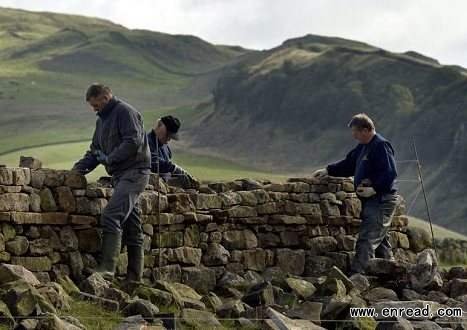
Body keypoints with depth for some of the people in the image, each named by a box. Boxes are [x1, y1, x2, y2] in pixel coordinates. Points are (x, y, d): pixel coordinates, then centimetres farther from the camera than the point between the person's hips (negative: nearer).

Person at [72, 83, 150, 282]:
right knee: (131, 227, 9)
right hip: (120, 175, 10)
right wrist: (80, 167, 7)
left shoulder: (125, 112, -8)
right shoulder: (102, 120, 21)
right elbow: (95, 151, 23)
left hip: (134, 172, -10)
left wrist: (110, 159, -15)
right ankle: (134, 277, 12)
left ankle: (107, 267, -27)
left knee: (111, 216, -22)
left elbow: (134, 142, -18)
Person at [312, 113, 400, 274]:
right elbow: (348, 164, 26)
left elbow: (390, 173, -23)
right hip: (372, 200, 10)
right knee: (380, 240, 15)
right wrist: (327, 170, 18)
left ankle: (356, 273, -17)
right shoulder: (363, 147, 16)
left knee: (367, 239, -14)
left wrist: (374, 189, -26)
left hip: (381, 199, -10)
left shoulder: (381, 146, -15)